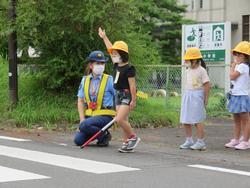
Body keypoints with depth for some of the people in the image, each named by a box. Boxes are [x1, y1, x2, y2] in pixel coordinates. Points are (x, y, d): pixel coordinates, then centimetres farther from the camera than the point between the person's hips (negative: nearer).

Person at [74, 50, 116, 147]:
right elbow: (80, 101, 8)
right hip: (89, 115, 5)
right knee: (78, 140, -12)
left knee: (84, 126, -31)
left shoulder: (109, 80, -4)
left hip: (105, 115, -5)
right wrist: (82, 119, -3)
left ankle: (104, 135, -6)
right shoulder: (85, 80, 8)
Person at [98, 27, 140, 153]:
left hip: (127, 95, -8)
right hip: (118, 95, 8)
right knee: (123, 121, 7)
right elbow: (111, 50, 24)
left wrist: (133, 100, -18)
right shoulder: (117, 65, 10)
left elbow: (132, 85, -16)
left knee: (120, 119, -17)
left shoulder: (129, 68, -14)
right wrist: (104, 37, 33)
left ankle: (133, 137, -1)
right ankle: (127, 143, 12)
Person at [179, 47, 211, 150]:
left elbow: (207, 86, -10)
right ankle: (189, 140, 18)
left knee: (197, 120, -5)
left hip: (197, 96, -8)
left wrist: (205, 100, -8)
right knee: (185, 120, 8)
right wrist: (186, 95, 11)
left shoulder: (201, 70, -10)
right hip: (187, 95, 8)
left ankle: (200, 142, 2)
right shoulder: (188, 70, 12)